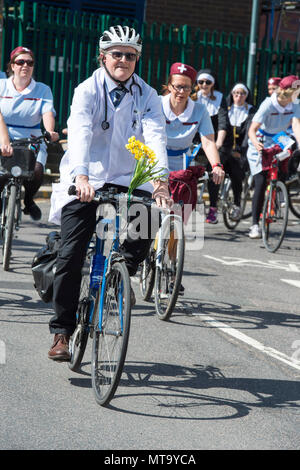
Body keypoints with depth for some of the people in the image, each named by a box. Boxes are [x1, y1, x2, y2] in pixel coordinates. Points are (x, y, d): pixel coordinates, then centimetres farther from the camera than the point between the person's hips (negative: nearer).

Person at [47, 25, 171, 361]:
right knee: (71, 256, -9)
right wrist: (81, 176, -40)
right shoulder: (88, 90, -7)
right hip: (85, 181, -2)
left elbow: (155, 135, -14)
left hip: (127, 180, 2)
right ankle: (61, 332, 2)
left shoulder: (146, 96, 1)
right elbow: (80, 133, -23)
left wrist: (160, 178, -32)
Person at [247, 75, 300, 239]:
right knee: (261, 183, -15)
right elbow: (252, 130, -28)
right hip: (259, 147, -5)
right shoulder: (268, 104, -22)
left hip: (277, 147, 5)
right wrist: (256, 144, -49)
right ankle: (255, 224, -13)